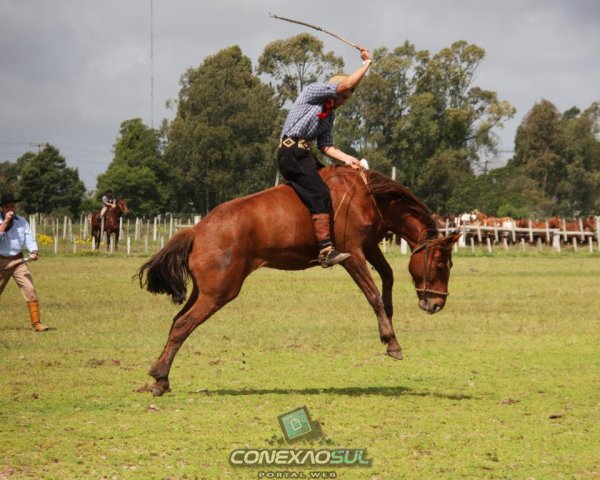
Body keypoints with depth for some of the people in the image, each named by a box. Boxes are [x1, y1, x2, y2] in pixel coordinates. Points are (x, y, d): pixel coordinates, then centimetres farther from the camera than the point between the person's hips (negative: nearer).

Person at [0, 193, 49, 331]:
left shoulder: (22, 221, 4)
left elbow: (29, 238, -5)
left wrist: (33, 251, -23)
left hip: (18, 261, 1)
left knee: (30, 290, -12)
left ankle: (36, 323, -13)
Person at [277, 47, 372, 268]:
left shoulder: (330, 114, 21)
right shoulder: (312, 91, -3)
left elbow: (326, 146, 16)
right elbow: (346, 84, -14)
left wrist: (346, 158, 0)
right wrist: (367, 63, -5)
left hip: (304, 154, 10)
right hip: (291, 152, -10)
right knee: (320, 195, -22)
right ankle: (326, 251, -28)